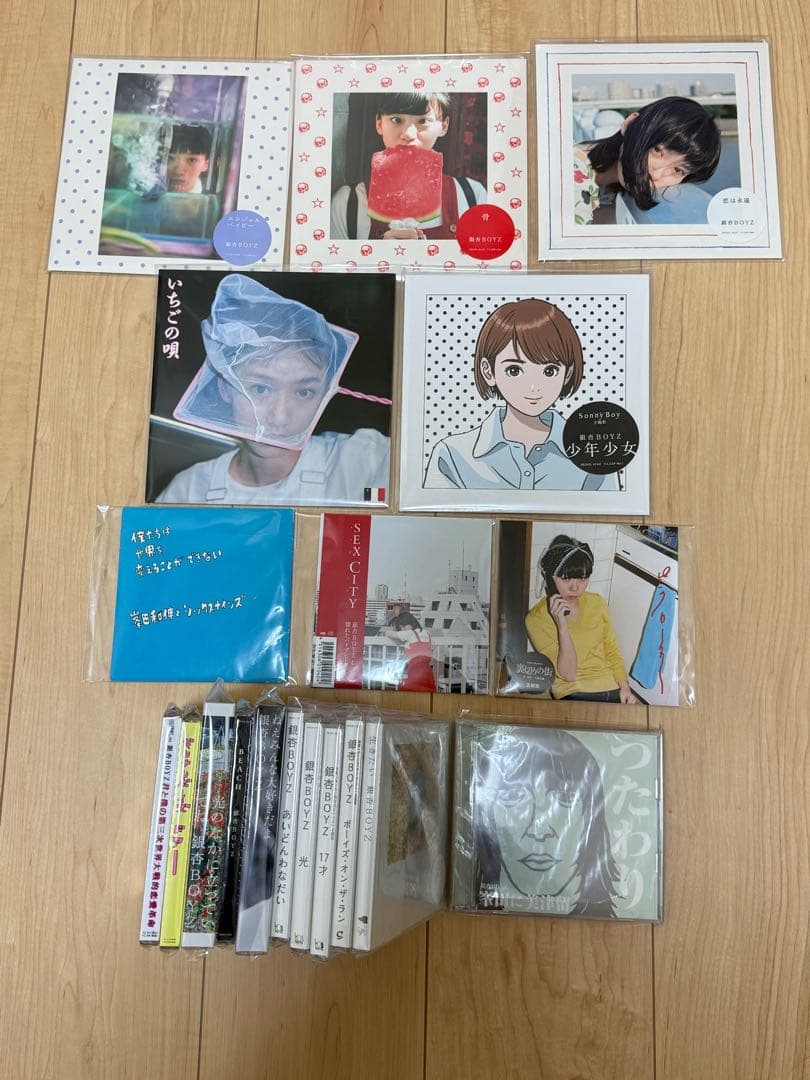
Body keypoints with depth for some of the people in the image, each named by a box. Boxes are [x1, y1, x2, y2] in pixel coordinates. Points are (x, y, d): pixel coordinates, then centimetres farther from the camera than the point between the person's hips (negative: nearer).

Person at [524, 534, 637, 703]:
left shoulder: (597, 602, 9)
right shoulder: (536, 619, -7)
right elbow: (568, 674, -12)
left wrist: (624, 686, 0)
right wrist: (561, 625, -22)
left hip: (614, 688, 5)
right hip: (574, 695, -5)